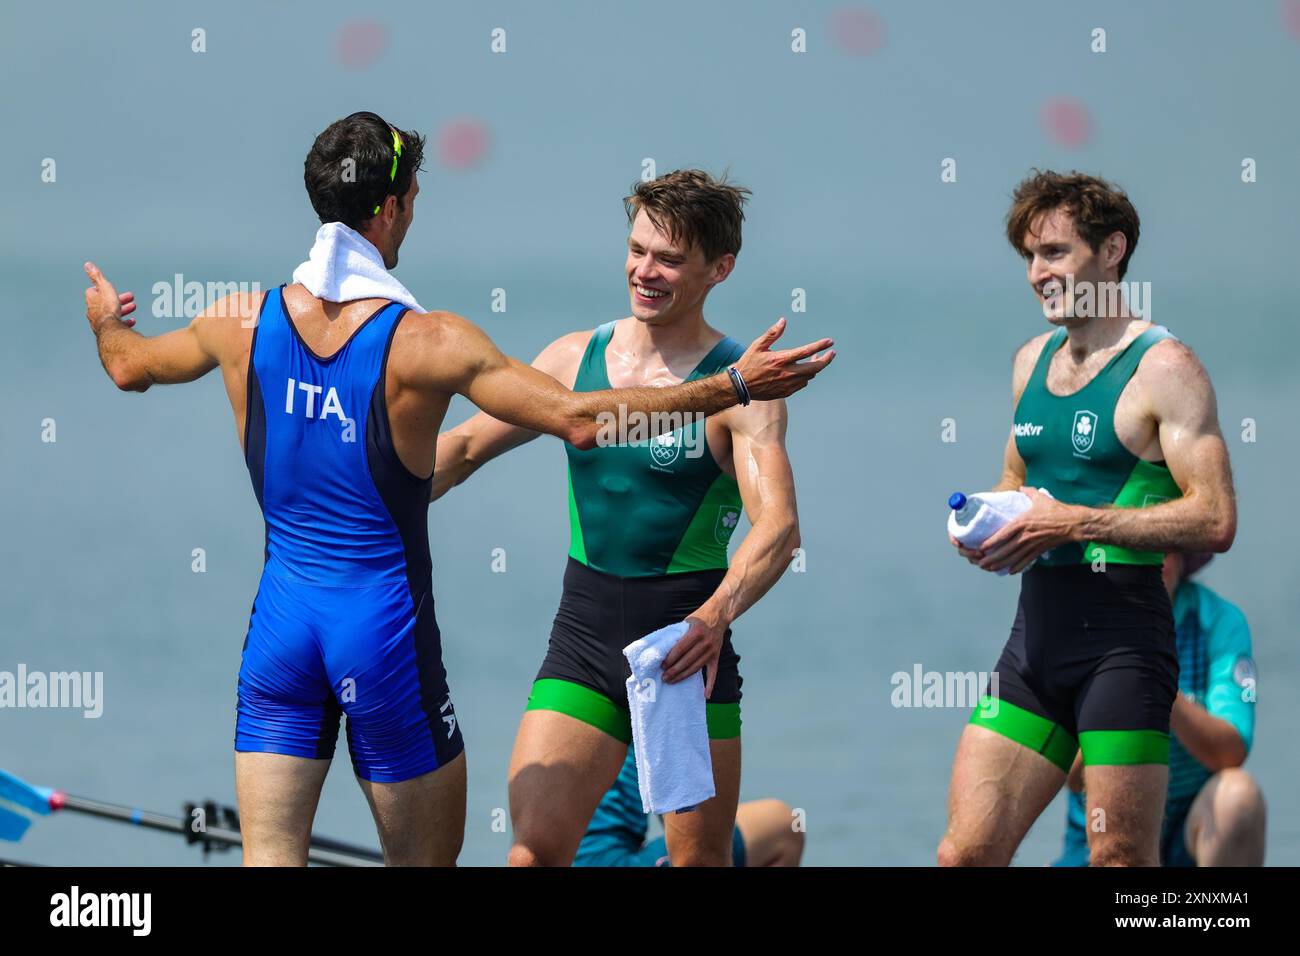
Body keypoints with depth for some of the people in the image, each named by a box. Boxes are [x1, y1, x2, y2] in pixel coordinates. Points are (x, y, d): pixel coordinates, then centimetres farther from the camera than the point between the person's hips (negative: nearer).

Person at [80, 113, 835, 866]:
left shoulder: (242, 323, -1)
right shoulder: (427, 344, -15)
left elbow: (131, 367, 19)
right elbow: (580, 420, -20)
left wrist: (107, 323, 44)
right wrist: (733, 387, -15)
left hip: (281, 618, 4)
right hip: (384, 629, -4)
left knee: (269, 857, 3)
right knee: (426, 858, 11)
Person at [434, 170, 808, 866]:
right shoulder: (574, 358, 6)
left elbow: (778, 526, -21)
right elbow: (466, 447, 14)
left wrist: (716, 614, -39)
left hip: (688, 647, -3)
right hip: (582, 642, 3)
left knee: (700, 860, 5)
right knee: (533, 852, -10)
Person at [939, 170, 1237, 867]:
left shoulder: (1163, 367, -7)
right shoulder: (1032, 361, 16)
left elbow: (1214, 520, -15)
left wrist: (1074, 523, -18)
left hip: (1121, 635, -7)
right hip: (1036, 630, 7)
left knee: (1122, 862, -4)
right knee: (964, 853, 0)